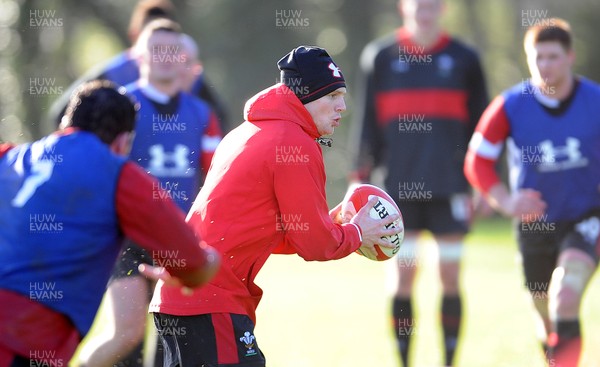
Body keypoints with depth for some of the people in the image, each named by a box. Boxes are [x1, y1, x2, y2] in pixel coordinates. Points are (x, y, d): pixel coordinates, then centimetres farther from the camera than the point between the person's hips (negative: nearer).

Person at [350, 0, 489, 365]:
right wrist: (362, 178, 3)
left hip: (450, 189, 0)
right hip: (400, 188, 0)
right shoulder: (380, 57, 5)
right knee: (403, 277, -1)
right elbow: (368, 123, 8)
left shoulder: (464, 59, 6)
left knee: (450, 277, 1)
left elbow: (480, 124, 10)